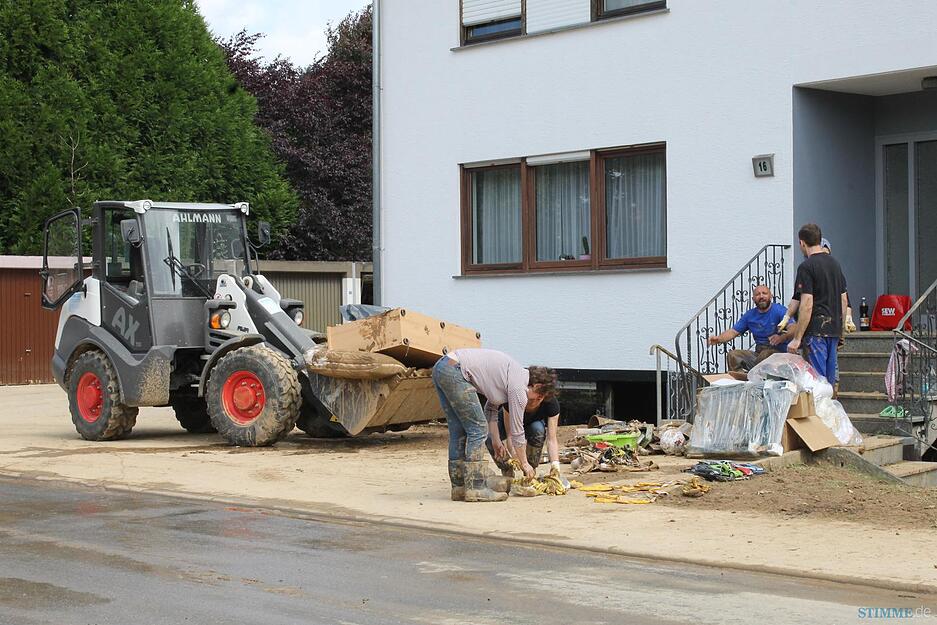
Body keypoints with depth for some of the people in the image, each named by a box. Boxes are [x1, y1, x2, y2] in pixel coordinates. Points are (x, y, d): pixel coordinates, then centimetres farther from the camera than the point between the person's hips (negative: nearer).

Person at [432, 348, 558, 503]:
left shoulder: (517, 374, 19)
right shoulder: (519, 386, -7)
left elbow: (491, 408, 27)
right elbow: (517, 431, 0)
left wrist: (496, 441, 24)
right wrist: (524, 464, 12)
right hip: (455, 372, -10)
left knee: (459, 431, 14)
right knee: (478, 429, -5)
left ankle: (459, 486, 18)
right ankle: (475, 488, -5)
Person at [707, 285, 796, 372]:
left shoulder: (779, 310, -6)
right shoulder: (750, 315, 13)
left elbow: (793, 329, -20)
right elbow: (733, 331, 11)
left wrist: (781, 338, -42)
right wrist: (718, 339, -10)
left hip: (779, 352, -5)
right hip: (758, 353, 5)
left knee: (765, 354, -36)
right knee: (732, 355, -14)